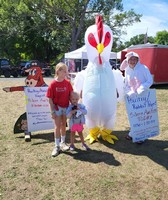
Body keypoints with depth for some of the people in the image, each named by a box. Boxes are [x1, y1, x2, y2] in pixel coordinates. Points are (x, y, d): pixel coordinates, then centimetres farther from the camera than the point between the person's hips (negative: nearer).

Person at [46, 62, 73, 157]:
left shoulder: (67, 83, -6)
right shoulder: (53, 84, -15)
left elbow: (70, 95, 0)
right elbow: (50, 99, -11)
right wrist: (52, 111, -12)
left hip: (66, 107, 3)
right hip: (57, 107, -3)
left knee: (63, 125, 15)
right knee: (57, 126, 3)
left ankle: (63, 143, 33)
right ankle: (57, 146, 15)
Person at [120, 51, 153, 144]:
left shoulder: (143, 68, -13)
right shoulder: (127, 70, 1)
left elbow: (150, 81, -14)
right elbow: (127, 85, 7)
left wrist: (140, 90, -21)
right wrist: (129, 93, -11)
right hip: (133, 96, 4)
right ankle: (132, 133, 28)